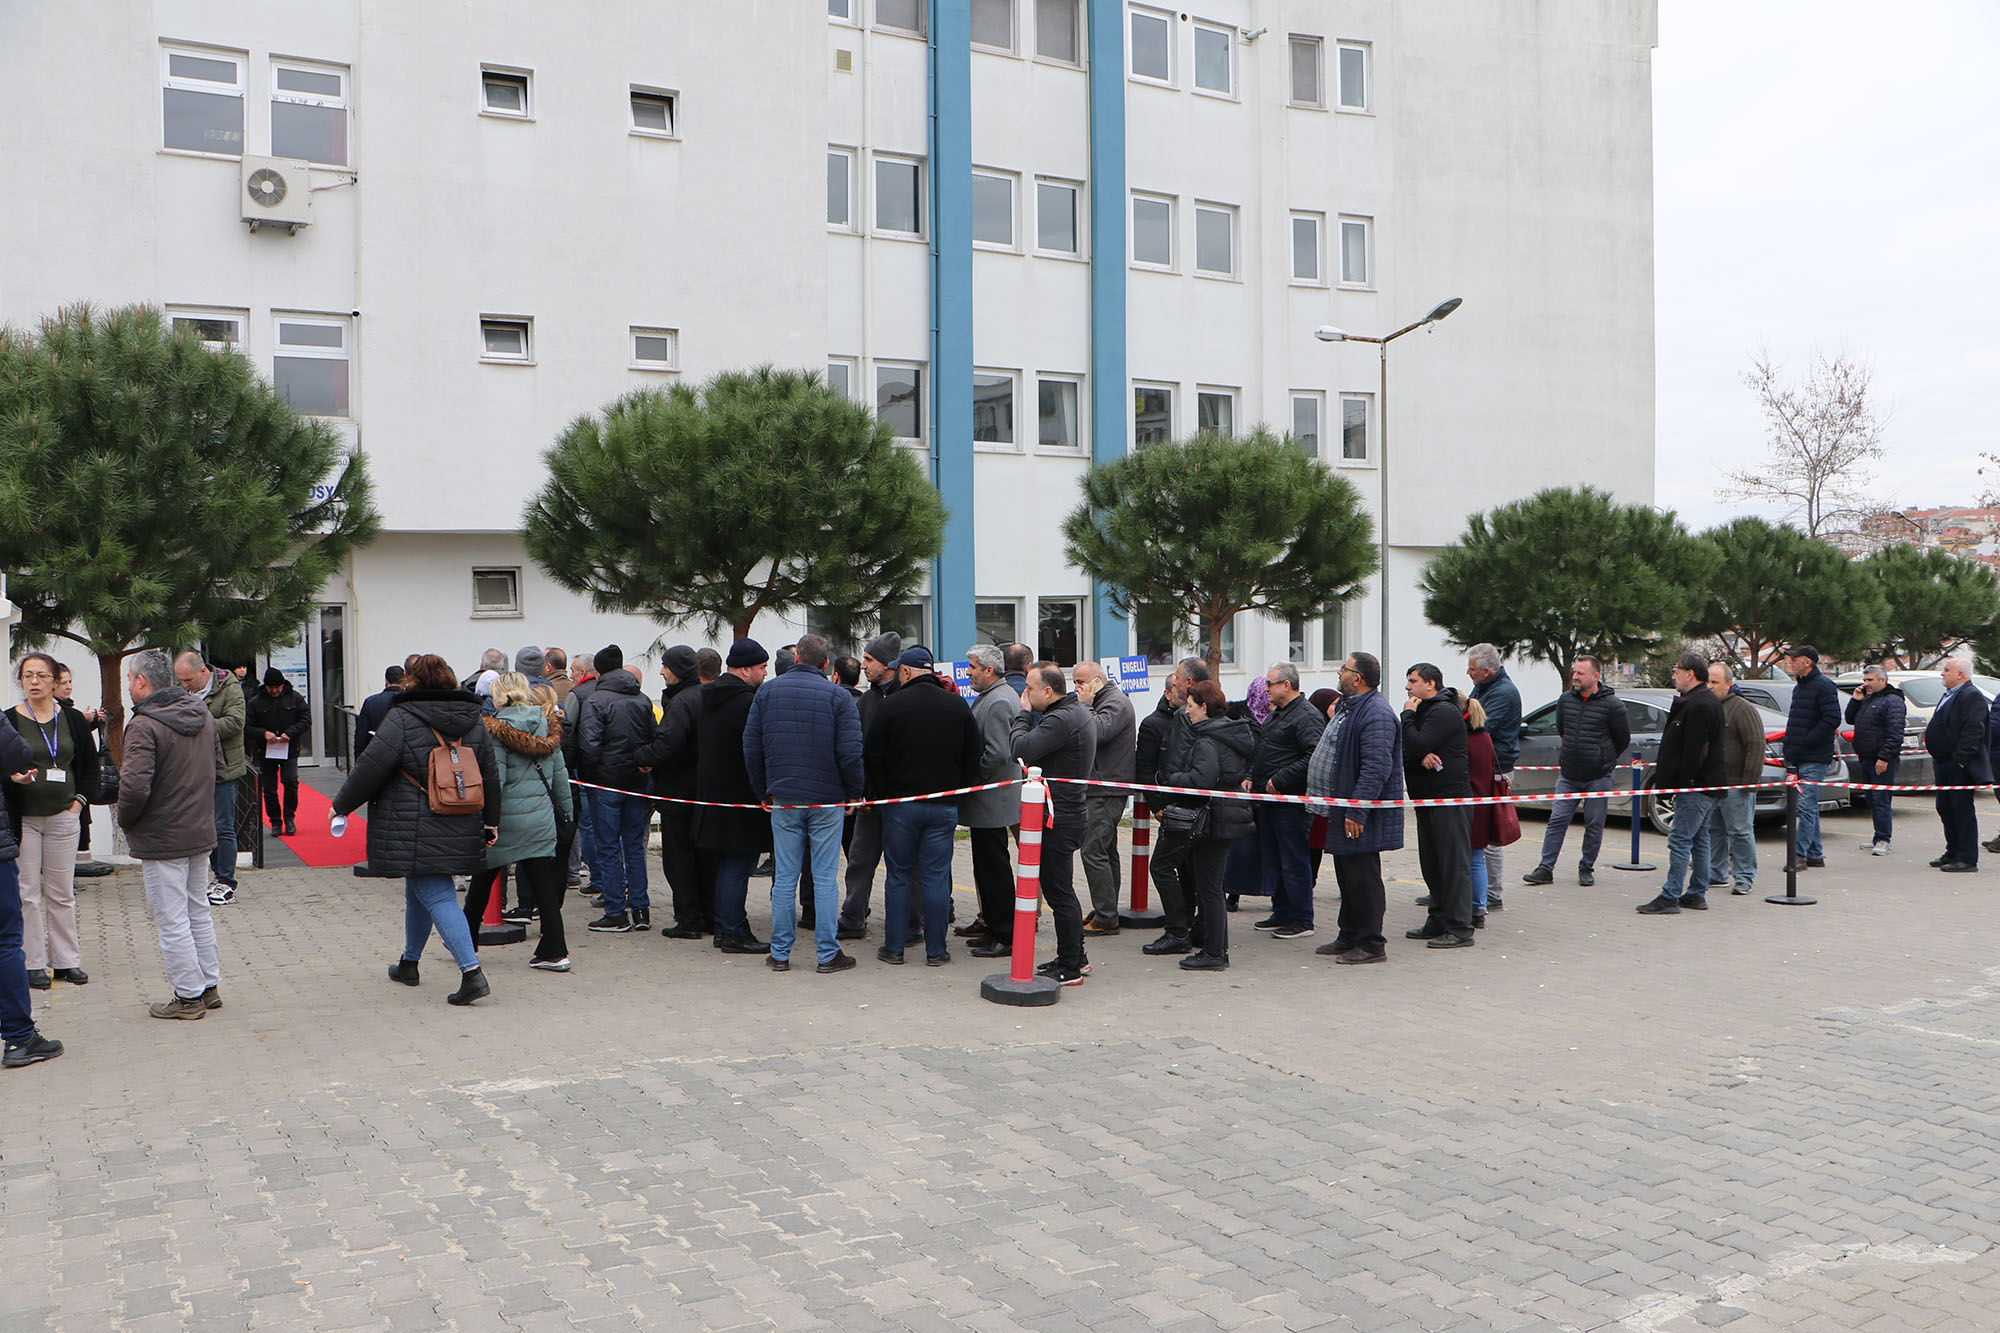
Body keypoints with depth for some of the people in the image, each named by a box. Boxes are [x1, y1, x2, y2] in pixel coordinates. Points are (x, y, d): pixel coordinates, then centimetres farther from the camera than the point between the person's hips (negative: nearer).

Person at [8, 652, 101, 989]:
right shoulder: (8, 720, -3)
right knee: (27, 893, 0)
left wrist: (80, 799, 4)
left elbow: (90, 763, 13)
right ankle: (33, 964, 9)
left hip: (63, 816, 2)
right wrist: (14, 777, -21)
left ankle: (66, 960, 15)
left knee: (62, 892, 8)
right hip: (22, 818, -2)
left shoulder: (72, 720, 5)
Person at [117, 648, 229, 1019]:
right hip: (201, 833, 8)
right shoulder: (202, 714, 5)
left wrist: (125, 821, -9)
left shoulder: (144, 726, -20)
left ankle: (188, 997, 10)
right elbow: (217, 769, 14)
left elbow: (135, 787, -27)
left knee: (171, 922, 3)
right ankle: (210, 987, 25)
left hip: (162, 839, -8)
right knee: (199, 913, 18)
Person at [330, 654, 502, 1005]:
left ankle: (472, 972, -18)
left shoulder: (402, 719, -10)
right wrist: (491, 823, 21)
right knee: (418, 891, 23)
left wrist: (341, 805, 4)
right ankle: (409, 963, 36)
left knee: (437, 896, -7)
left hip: (414, 829, -6)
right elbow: (490, 777, 12)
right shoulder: (473, 723, 8)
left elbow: (370, 768, -10)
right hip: (460, 830, 7)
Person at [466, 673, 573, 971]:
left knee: (482, 881, 14)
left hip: (507, 820, -4)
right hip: (541, 819, 4)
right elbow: (560, 774, 9)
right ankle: (554, 952, 1)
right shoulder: (546, 727, 5)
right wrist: (567, 812, 18)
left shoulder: (496, 731, -10)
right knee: (544, 885, 4)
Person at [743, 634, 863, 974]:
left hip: (783, 798, 2)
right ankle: (828, 953, 5)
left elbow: (751, 748, 6)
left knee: (784, 877, 8)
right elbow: (850, 752, -10)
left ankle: (780, 953, 12)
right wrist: (855, 792, 2)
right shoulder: (839, 696, -5)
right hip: (827, 799, -2)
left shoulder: (766, 692, 5)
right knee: (825, 878, 2)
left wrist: (764, 792, 15)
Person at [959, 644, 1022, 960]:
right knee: (987, 866, 16)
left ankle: (1005, 937, 2)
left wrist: (971, 777, -13)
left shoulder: (999, 701, -18)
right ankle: (995, 928, 24)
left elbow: (998, 754, -24)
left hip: (991, 802, -11)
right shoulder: (990, 696, 16)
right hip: (991, 802, 11)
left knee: (994, 868, -4)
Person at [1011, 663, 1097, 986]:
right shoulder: (1079, 711, 13)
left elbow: (1021, 749, -24)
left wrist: (1022, 713, -9)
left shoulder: (1061, 720, -21)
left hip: (1057, 819, -11)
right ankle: (1076, 956, 29)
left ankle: (1069, 968, 2)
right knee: (1063, 890, 19)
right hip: (1070, 811, 11)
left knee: (1059, 892, -4)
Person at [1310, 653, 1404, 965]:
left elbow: (1376, 768, -26)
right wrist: (1340, 809, 25)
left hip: (1362, 815, -11)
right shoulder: (1349, 707, 16)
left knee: (1362, 878, -4)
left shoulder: (1377, 714, -19)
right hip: (1344, 809, 11)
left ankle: (1371, 945, 4)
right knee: (1347, 876, 17)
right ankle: (1349, 937, 27)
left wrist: (1356, 812, -26)